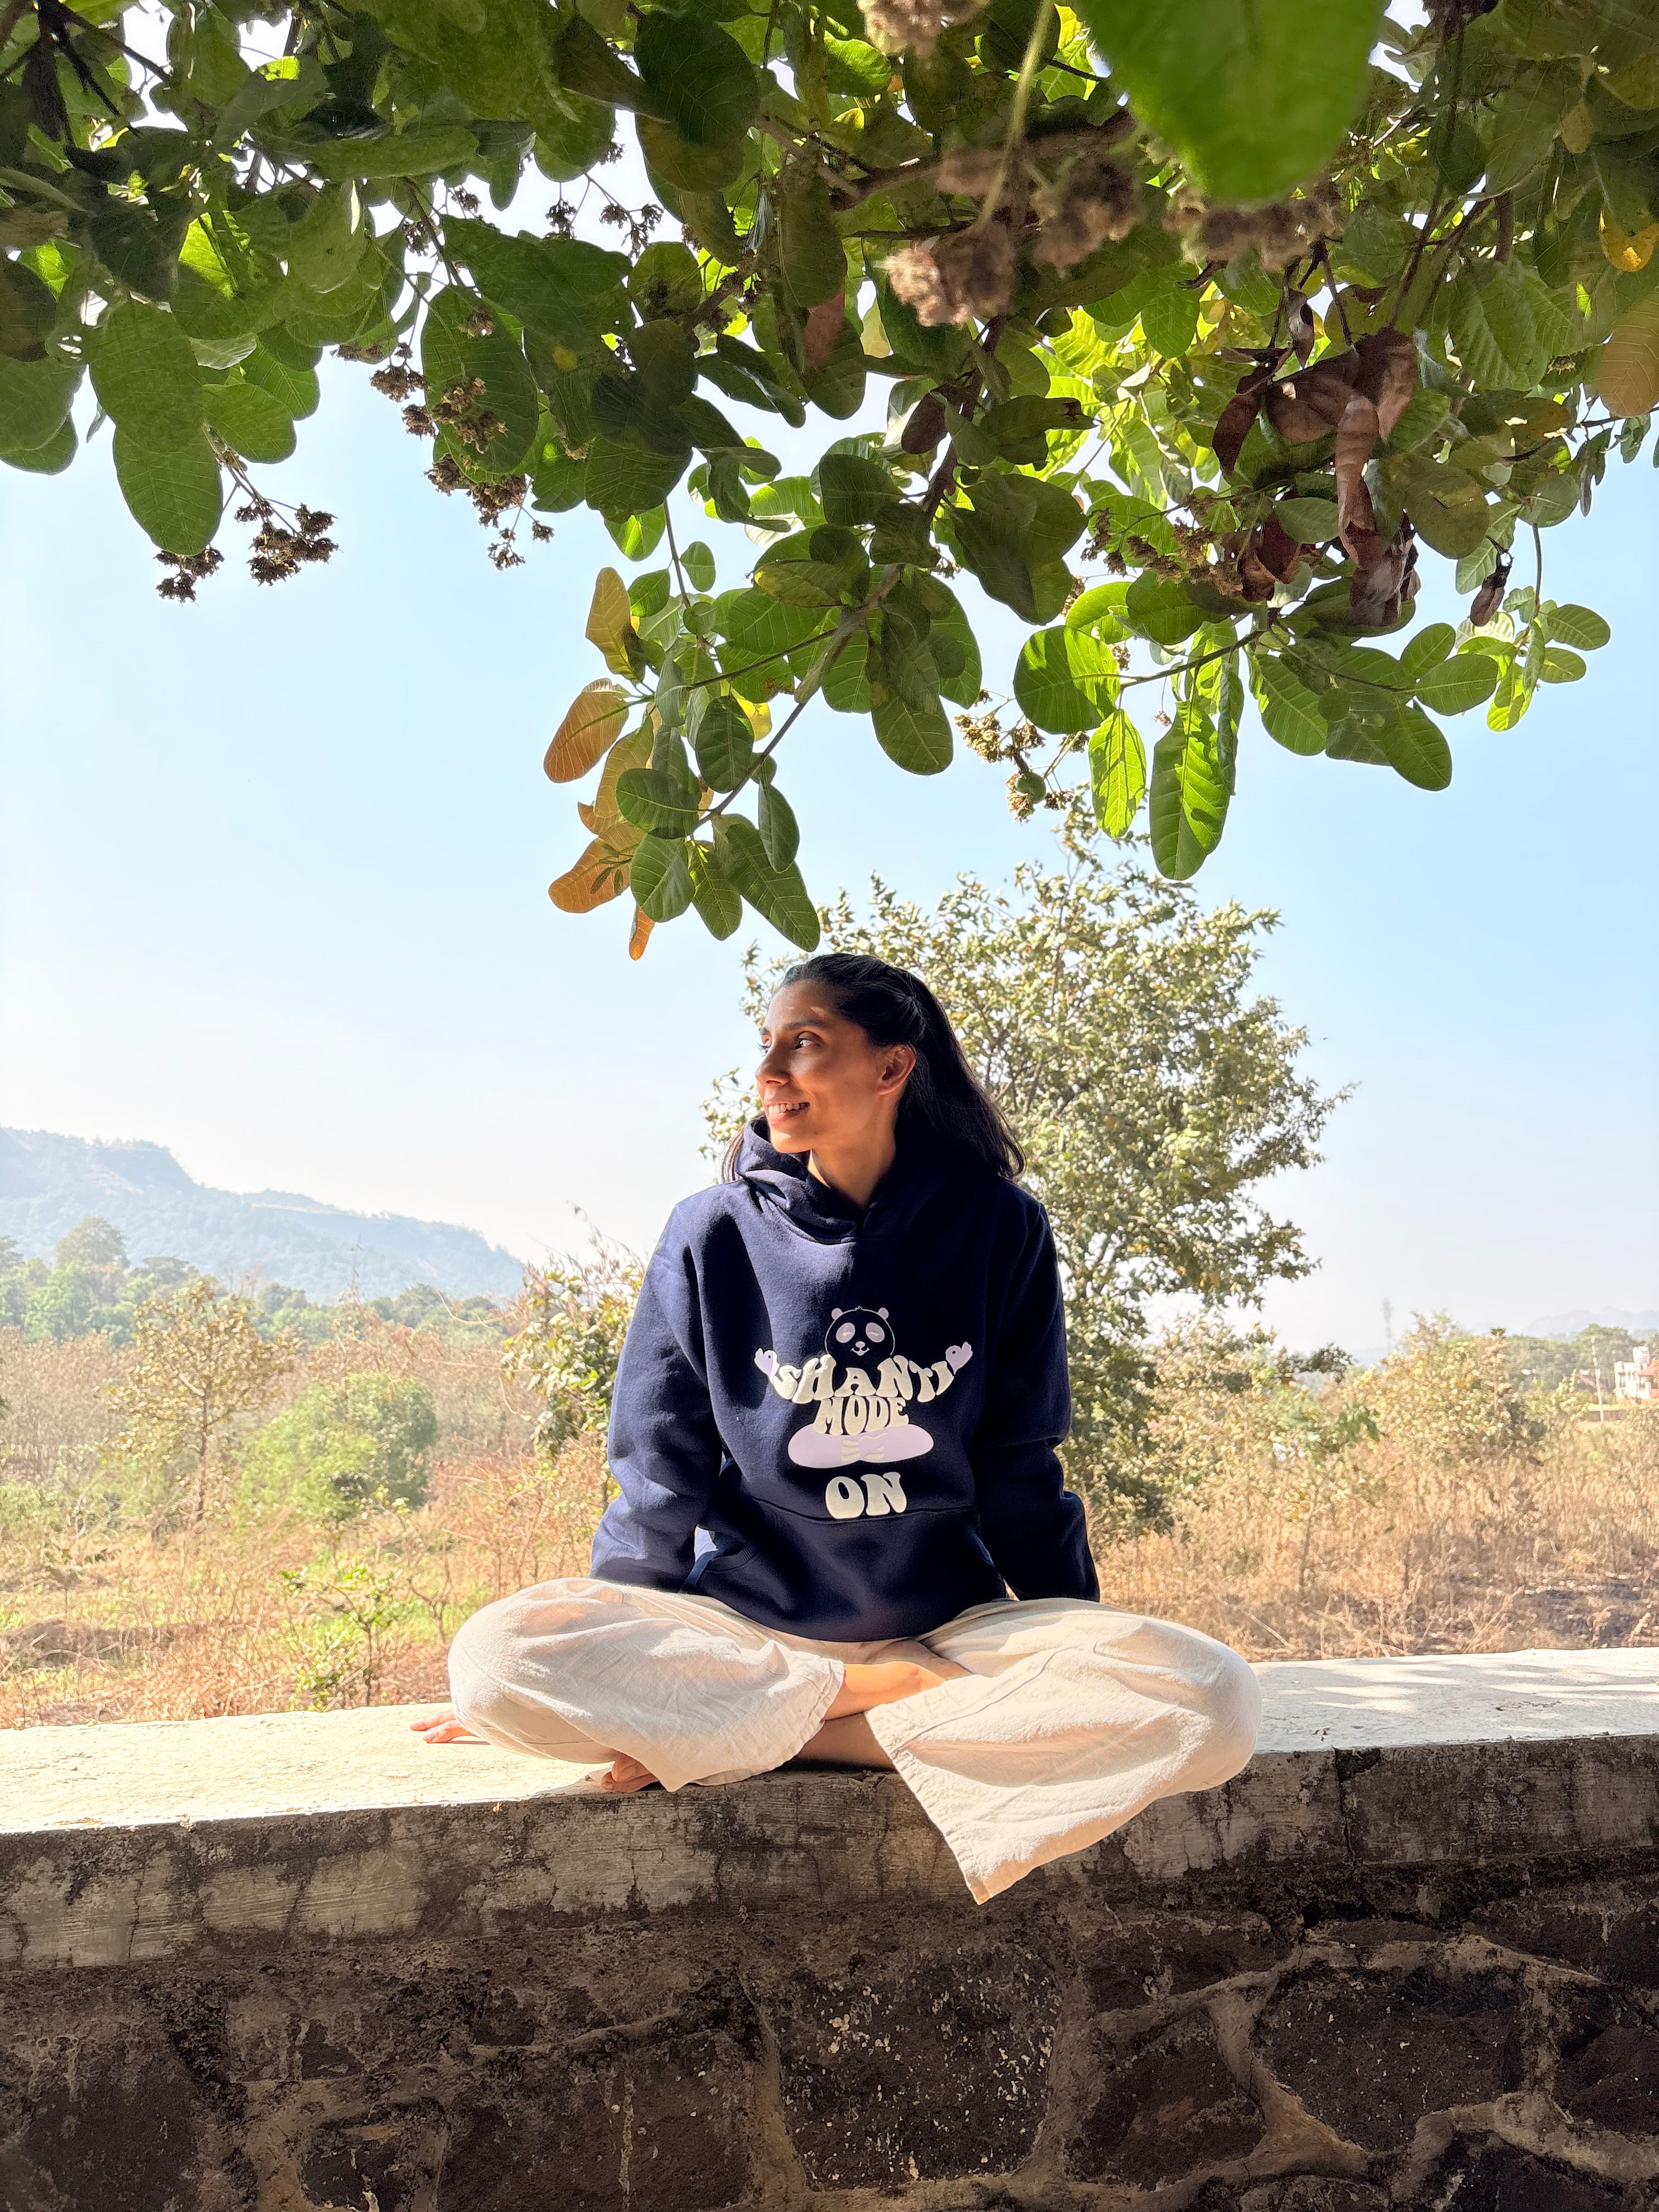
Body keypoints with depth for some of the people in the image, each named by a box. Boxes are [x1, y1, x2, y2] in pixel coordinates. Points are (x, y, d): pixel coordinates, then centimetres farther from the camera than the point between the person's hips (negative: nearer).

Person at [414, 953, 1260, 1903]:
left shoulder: (998, 1228, -2)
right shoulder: (713, 1236, -2)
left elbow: (1020, 1468, 6)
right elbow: (660, 1476, 4)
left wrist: (1086, 1657, 8)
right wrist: (605, 1669, 6)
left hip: (952, 1625, 1)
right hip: (745, 1622, -1)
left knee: (1213, 1701, -26)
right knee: (495, 1656, -26)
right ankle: (877, 1689, -15)